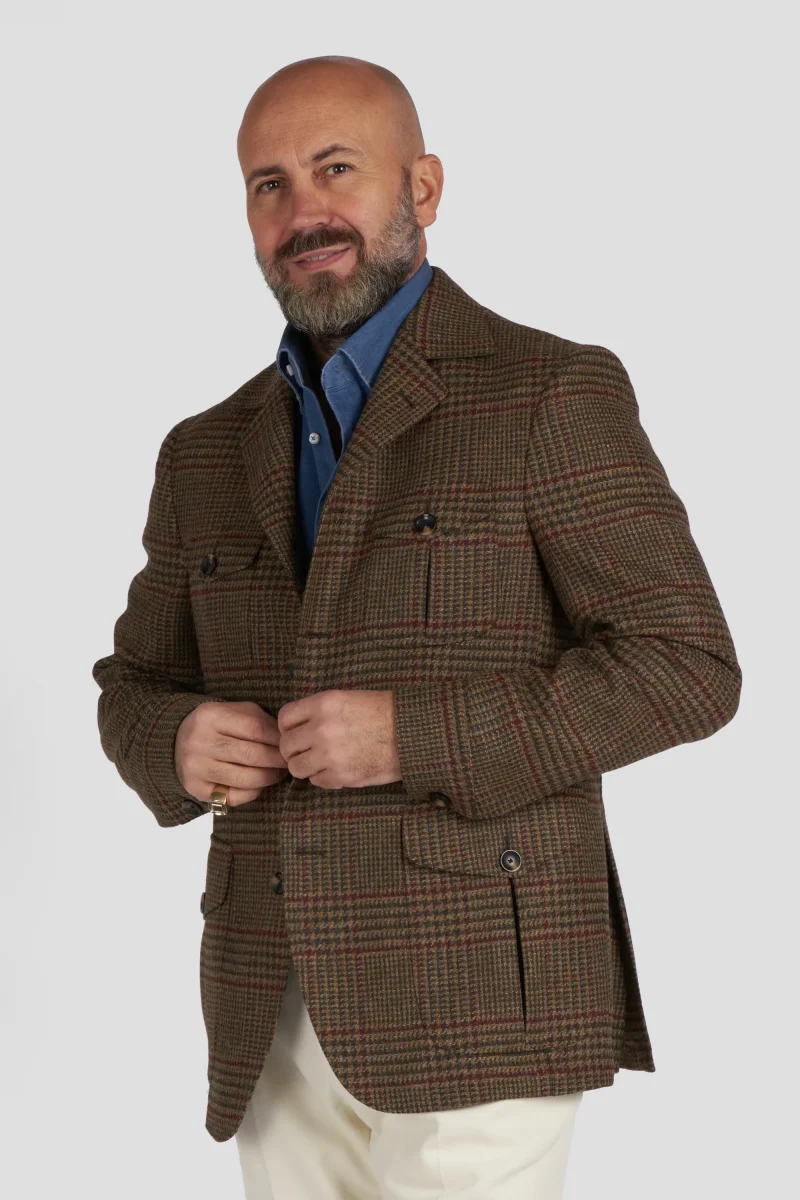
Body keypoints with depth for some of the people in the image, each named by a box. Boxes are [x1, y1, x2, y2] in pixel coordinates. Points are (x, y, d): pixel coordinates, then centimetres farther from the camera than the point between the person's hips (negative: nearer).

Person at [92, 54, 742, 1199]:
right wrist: (176, 744, -4)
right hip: (272, 1013, 5)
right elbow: (133, 683, 20)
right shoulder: (206, 454, 14)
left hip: (474, 1002, -5)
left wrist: (419, 736, -17)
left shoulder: (553, 394, -3)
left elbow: (687, 664, -8)